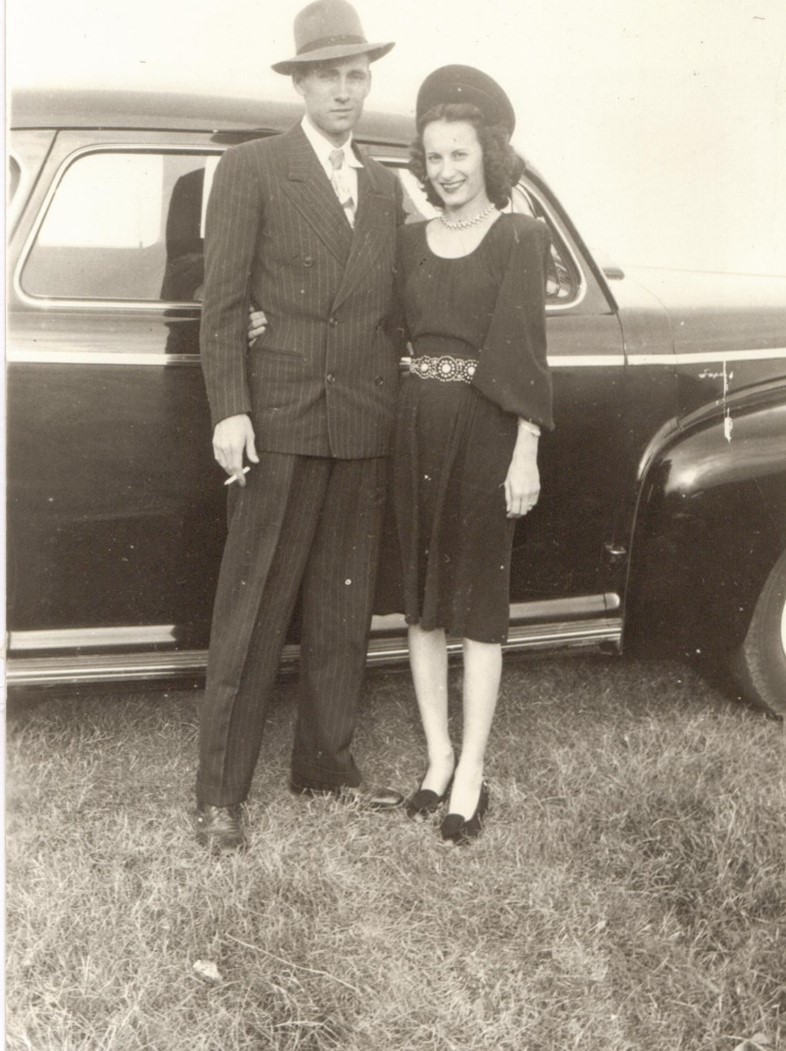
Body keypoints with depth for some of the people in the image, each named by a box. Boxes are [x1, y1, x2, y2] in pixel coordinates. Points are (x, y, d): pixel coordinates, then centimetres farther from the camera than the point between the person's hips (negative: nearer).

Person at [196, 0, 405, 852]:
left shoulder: (385, 187, 17)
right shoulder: (250, 169, 1)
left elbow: (388, 307, 16)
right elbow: (221, 302, -4)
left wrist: (395, 407, 8)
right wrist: (228, 410, -13)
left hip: (364, 429, 5)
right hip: (278, 421, -5)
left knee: (344, 606, 11)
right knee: (252, 610, -2)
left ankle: (325, 761, 25)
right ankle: (220, 790, 7)